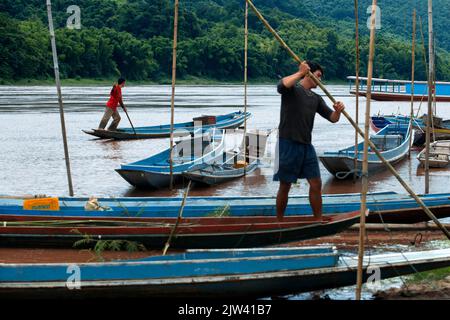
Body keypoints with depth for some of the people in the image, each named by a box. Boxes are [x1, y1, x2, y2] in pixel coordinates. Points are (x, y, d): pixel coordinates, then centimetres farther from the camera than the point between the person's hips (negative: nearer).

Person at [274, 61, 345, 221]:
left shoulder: (316, 99, 17)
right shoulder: (292, 89, -3)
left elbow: (333, 118, 10)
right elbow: (281, 86, -28)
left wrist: (338, 111, -12)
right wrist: (300, 72, -27)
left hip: (306, 146, 7)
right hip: (288, 143, -7)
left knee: (316, 184, 4)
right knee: (285, 186, 1)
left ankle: (319, 222, 11)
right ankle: (279, 223, 12)